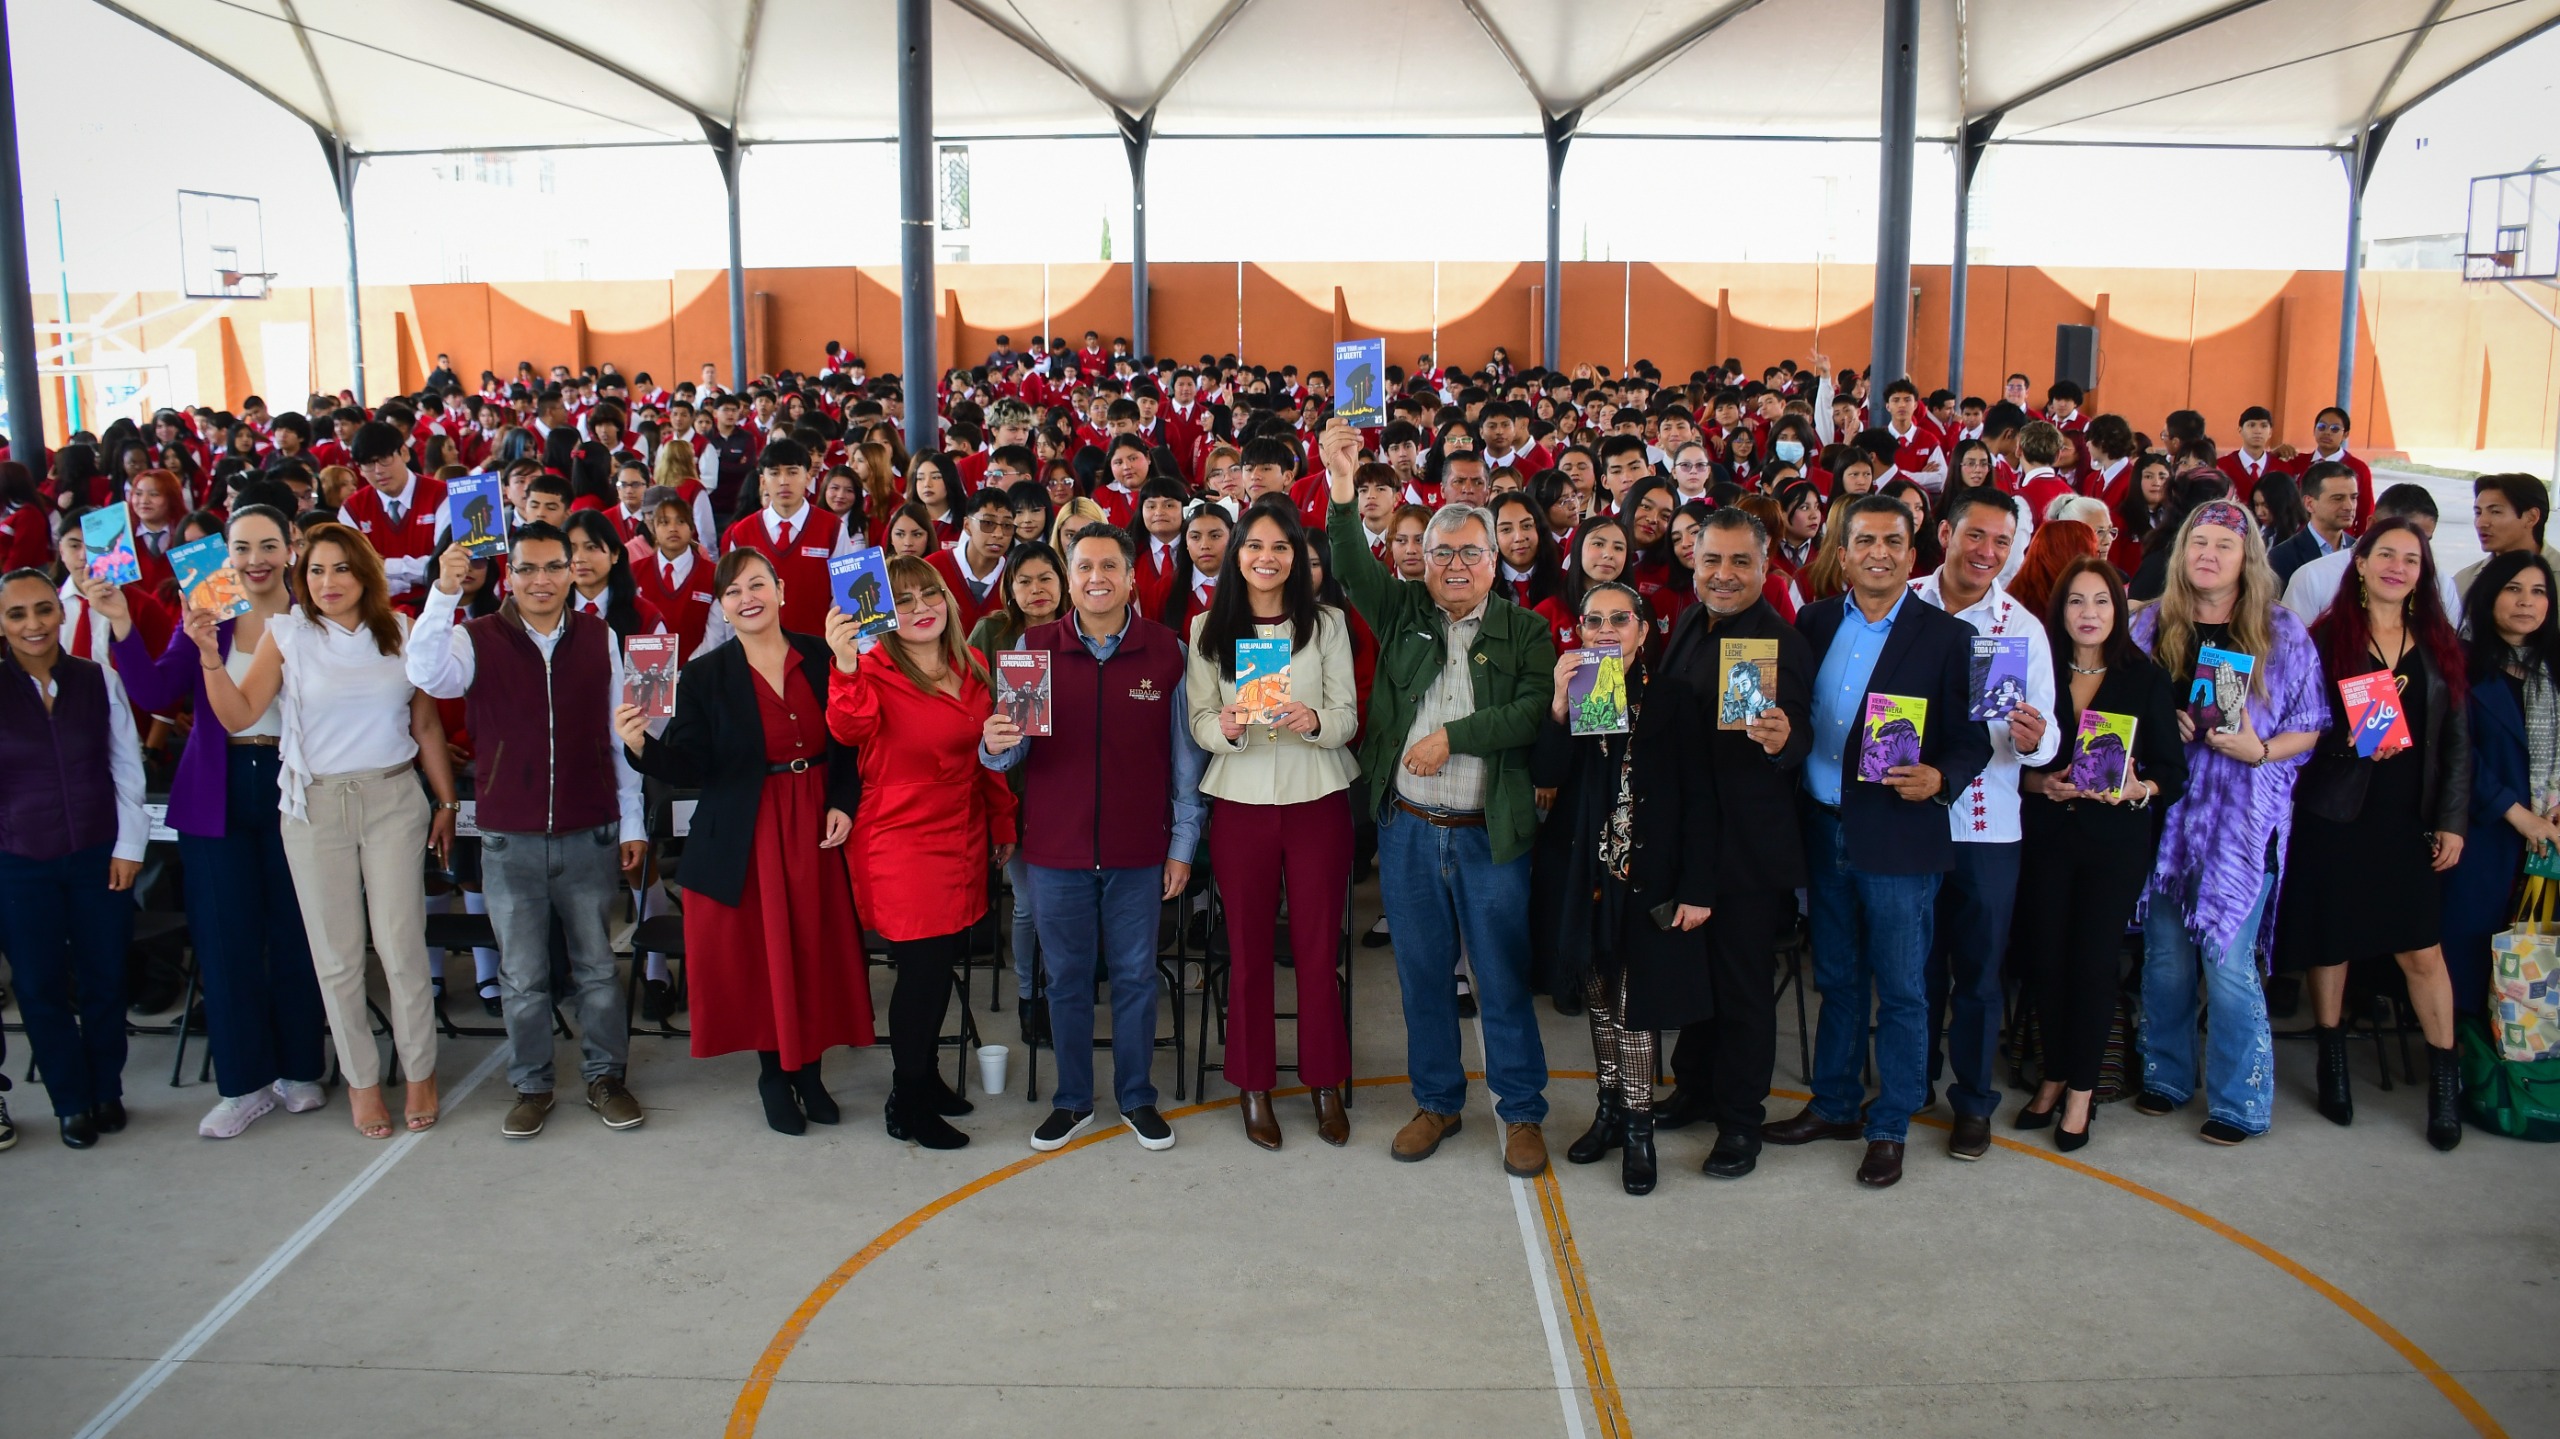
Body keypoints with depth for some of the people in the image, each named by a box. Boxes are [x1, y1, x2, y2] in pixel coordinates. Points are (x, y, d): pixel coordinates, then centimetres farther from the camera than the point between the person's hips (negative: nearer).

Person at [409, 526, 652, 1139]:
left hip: (590, 835, 1)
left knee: (597, 967, 10)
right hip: (509, 841, 0)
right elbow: (427, 675, -23)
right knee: (522, 974, 10)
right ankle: (531, 1085, 24)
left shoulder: (599, 638, 2)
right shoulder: (477, 639, -1)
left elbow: (620, 736, 6)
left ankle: (605, 1078, 24)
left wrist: (632, 824, 6)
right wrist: (443, 594, -33)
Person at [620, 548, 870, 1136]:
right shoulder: (705, 676, -4)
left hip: (817, 832, 2)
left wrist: (843, 805, -6)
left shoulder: (820, 658, 1)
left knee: (816, 949, 8)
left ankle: (809, 1069, 26)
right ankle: (774, 1074, 24)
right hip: (746, 840, -2)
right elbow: (688, 768, -10)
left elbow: (849, 744, 6)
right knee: (761, 952, 5)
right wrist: (642, 745, -27)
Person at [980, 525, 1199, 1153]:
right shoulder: (1033, 647, 0)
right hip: (1055, 848, 1)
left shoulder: (1167, 652, -1)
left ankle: (1137, 1098, 26)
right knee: (1067, 978, 11)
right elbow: (1010, 753, 1)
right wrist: (996, 744, -23)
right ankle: (1072, 1101, 26)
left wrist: (1183, 844, 1)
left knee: (1135, 977, 10)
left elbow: (1185, 757, 2)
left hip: (1138, 850, -1)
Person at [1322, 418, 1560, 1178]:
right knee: (1422, 974, 13)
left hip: (1490, 832, -2)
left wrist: (1455, 735, -17)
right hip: (1408, 830, 2)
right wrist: (1343, 487, -24)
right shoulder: (1403, 613, 7)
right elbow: (1353, 569, -10)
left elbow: (1537, 710, -12)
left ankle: (1522, 1112, 18)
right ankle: (1436, 1101, 28)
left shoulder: (1524, 630, 2)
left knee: (1504, 979, 4)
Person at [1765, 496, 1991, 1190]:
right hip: (1825, 831, 4)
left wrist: (1939, 779, -22)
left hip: (1898, 838, -4)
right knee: (1837, 980, 17)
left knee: (1900, 990, 6)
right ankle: (1833, 1105, 32)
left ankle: (1888, 1128, 19)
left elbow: (1973, 738, -5)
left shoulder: (1947, 636, -4)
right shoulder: (1815, 622, 7)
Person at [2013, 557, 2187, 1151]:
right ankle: (2054, 1077, 20)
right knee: (2044, 959, 2)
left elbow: (2173, 770, 1)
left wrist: (2138, 789, -18)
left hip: (2117, 841, -1)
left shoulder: (2147, 679, 1)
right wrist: (2041, 783, -13)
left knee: (2093, 962, -1)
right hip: (2046, 837, 2)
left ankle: (2080, 1089, 13)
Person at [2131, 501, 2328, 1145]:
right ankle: (2166, 1074, 26)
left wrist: (2260, 750, -14)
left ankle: (2240, 1102, 9)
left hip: (2244, 815, -3)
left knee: (2227, 958, -5)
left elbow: (2310, 728, 4)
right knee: (2165, 952, 8)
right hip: (2166, 809, 3)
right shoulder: (2152, 625, 7)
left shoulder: (2282, 633, 1)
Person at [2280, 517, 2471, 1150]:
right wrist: (2350, 739, -19)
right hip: (2335, 815, -1)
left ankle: (2444, 1078, 13)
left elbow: (2457, 740, 9)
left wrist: (2452, 820, 3)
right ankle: (2332, 1062, 24)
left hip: (2410, 820, 2)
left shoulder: (2441, 645, 8)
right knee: (2329, 940, 6)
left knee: (2423, 950, -1)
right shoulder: (2326, 636, 1)